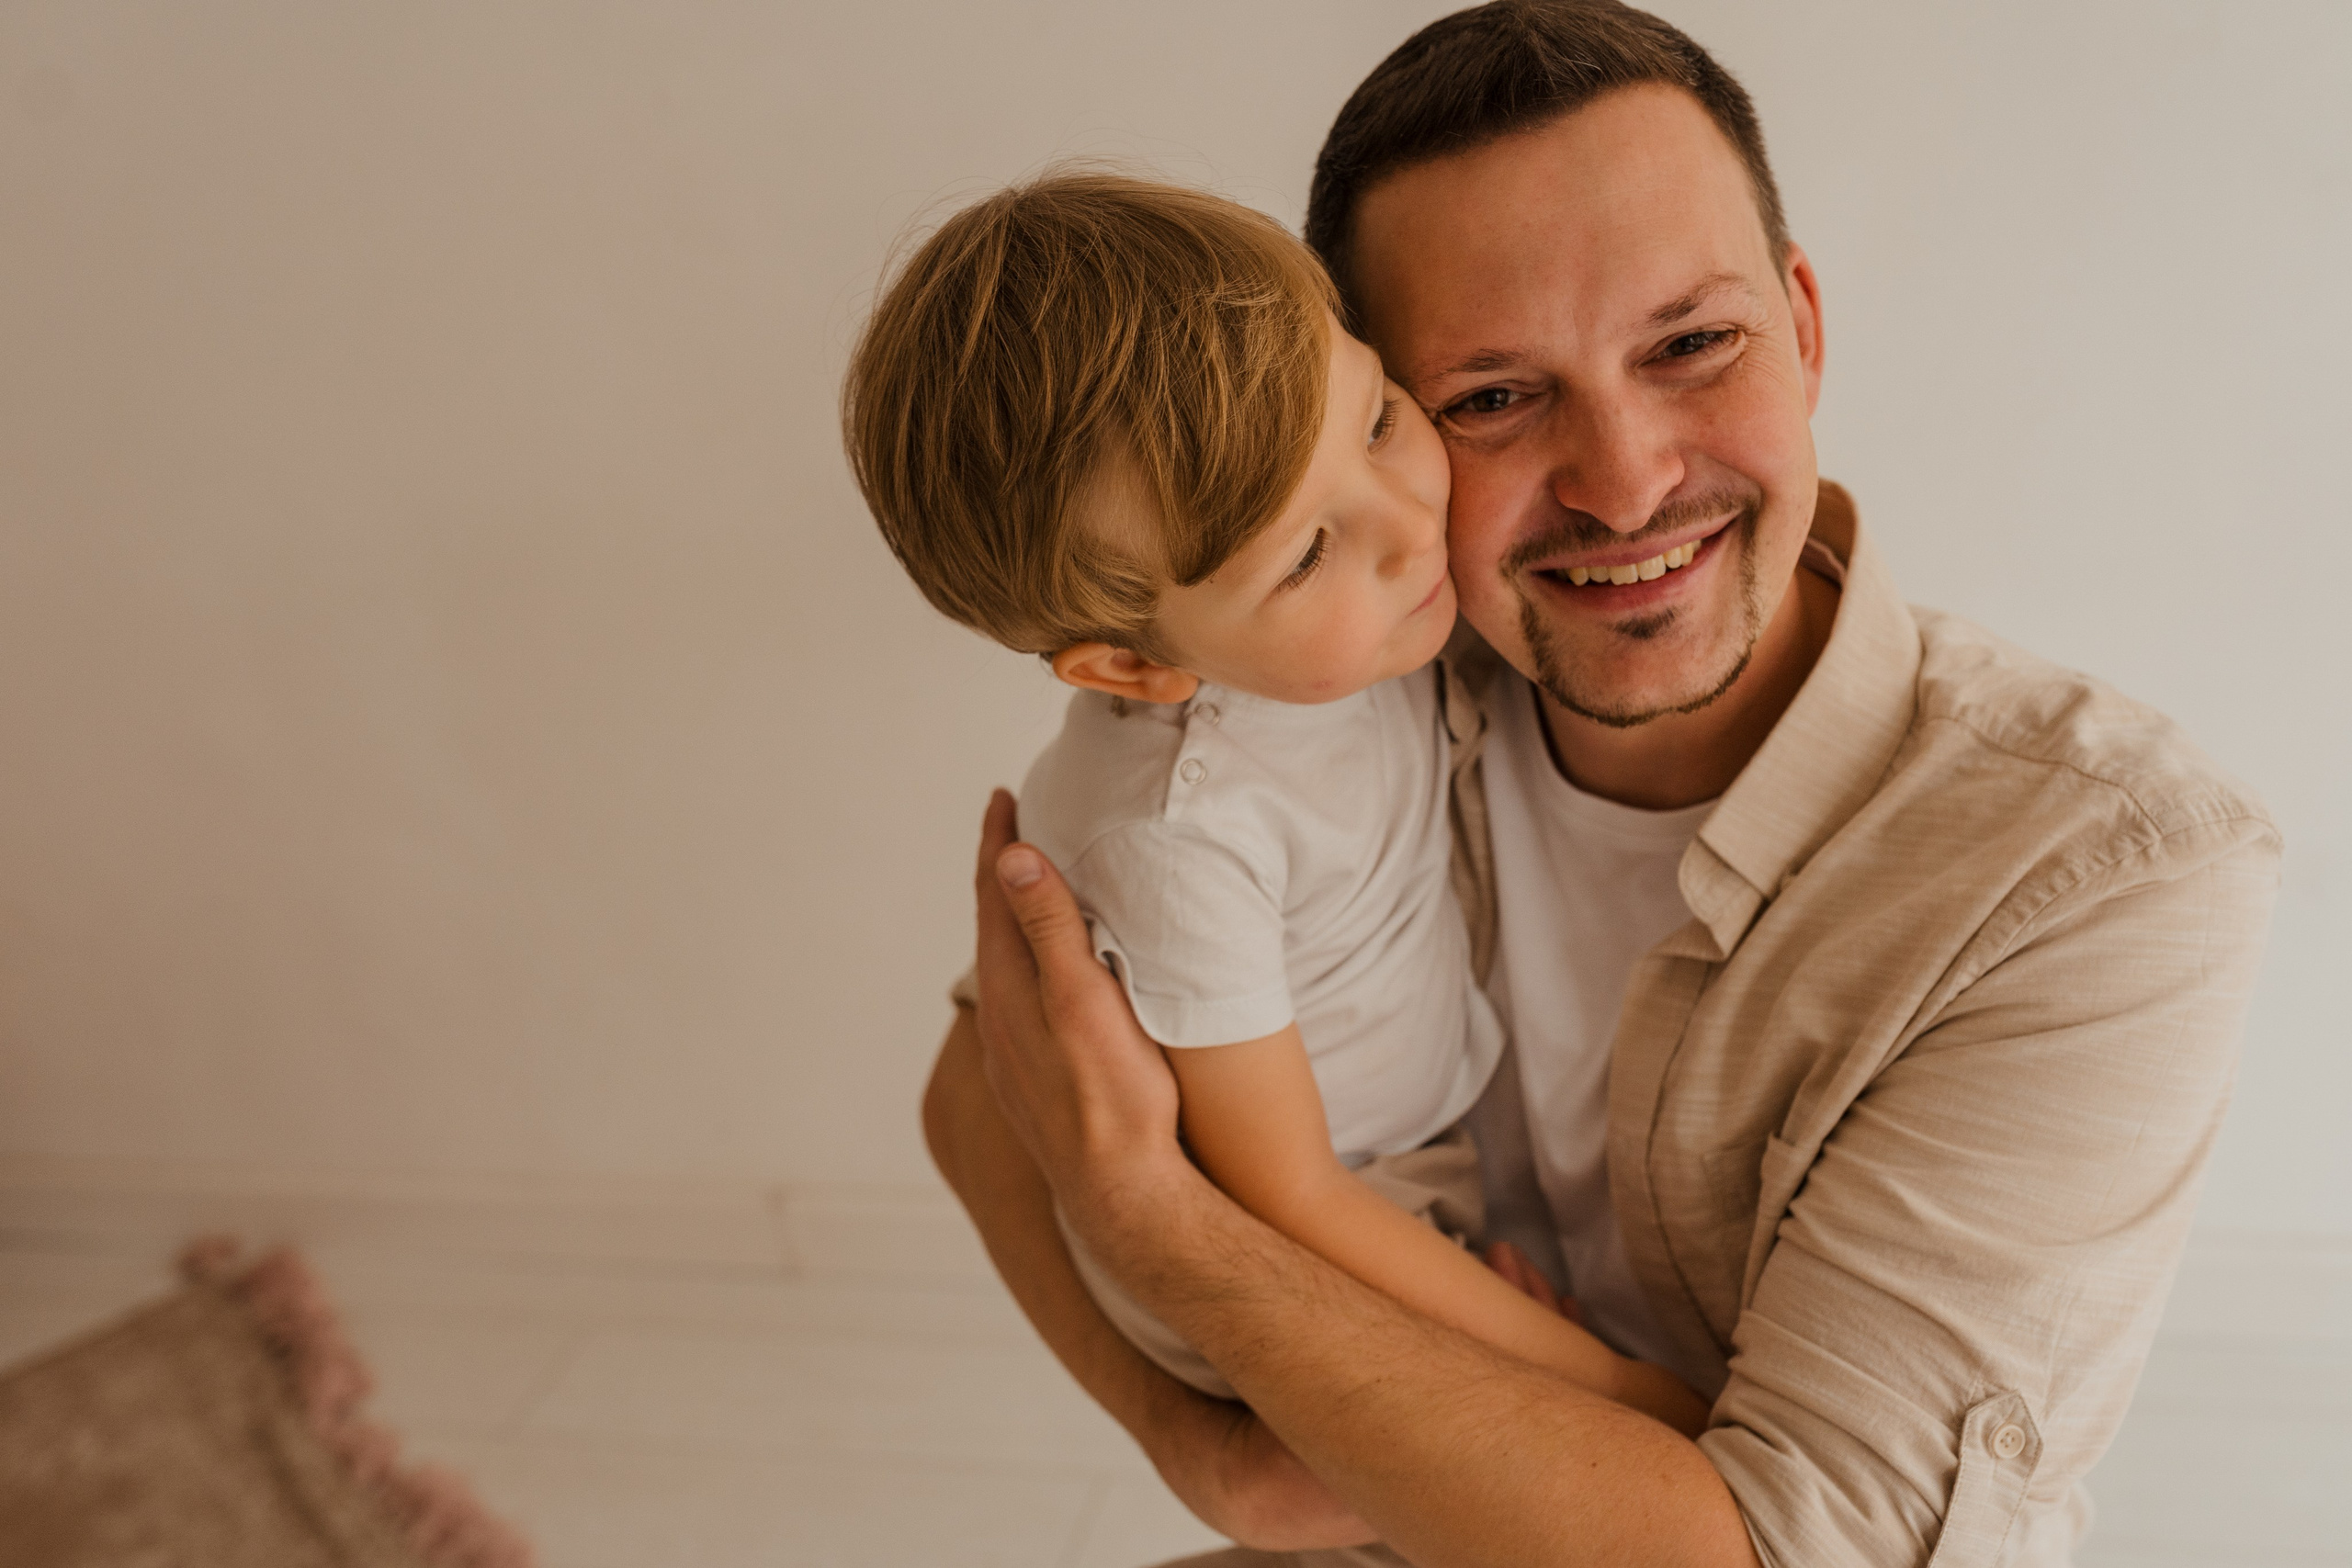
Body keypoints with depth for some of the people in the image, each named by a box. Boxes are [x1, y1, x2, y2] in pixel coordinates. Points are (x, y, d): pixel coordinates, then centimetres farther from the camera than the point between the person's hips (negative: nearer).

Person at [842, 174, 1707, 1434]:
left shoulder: (1349, 580, -17)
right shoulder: (1175, 839, -37)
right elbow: (1290, 1206, -26)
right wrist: (1614, 1387, -22)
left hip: (1442, 1114, 8)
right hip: (1262, 1278, -8)